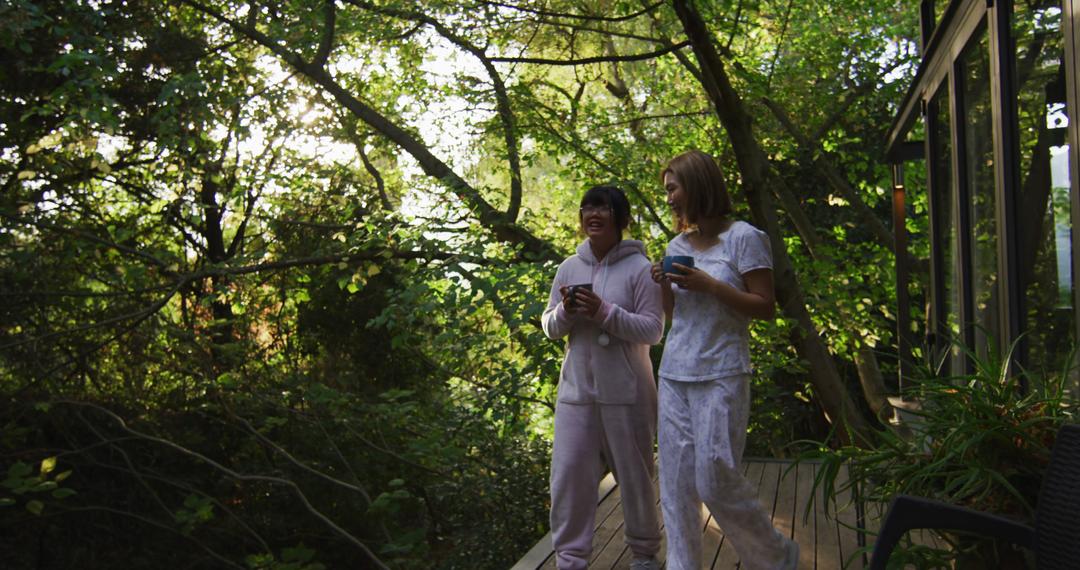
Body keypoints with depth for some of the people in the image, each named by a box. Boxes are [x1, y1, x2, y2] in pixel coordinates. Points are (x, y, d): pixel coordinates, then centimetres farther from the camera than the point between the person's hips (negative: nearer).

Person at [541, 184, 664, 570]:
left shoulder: (639, 268, -6)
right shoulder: (569, 268, 7)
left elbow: (653, 330, -11)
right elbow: (550, 327, 10)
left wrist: (605, 312, -22)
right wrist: (565, 312, -12)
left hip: (626, 392, -3)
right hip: (576, 389, 4)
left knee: (635, 475, 10)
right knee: (568, 474, 1)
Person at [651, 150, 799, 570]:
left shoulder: (742, 238, -4)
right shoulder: (678, 246, 14)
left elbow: (766, 308, -7)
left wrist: (709, 285, -15)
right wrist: (664, 286, 1)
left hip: (720, 376, -6)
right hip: (674, 374, 6)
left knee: (715, 479, -5)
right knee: (676, 482, 5)